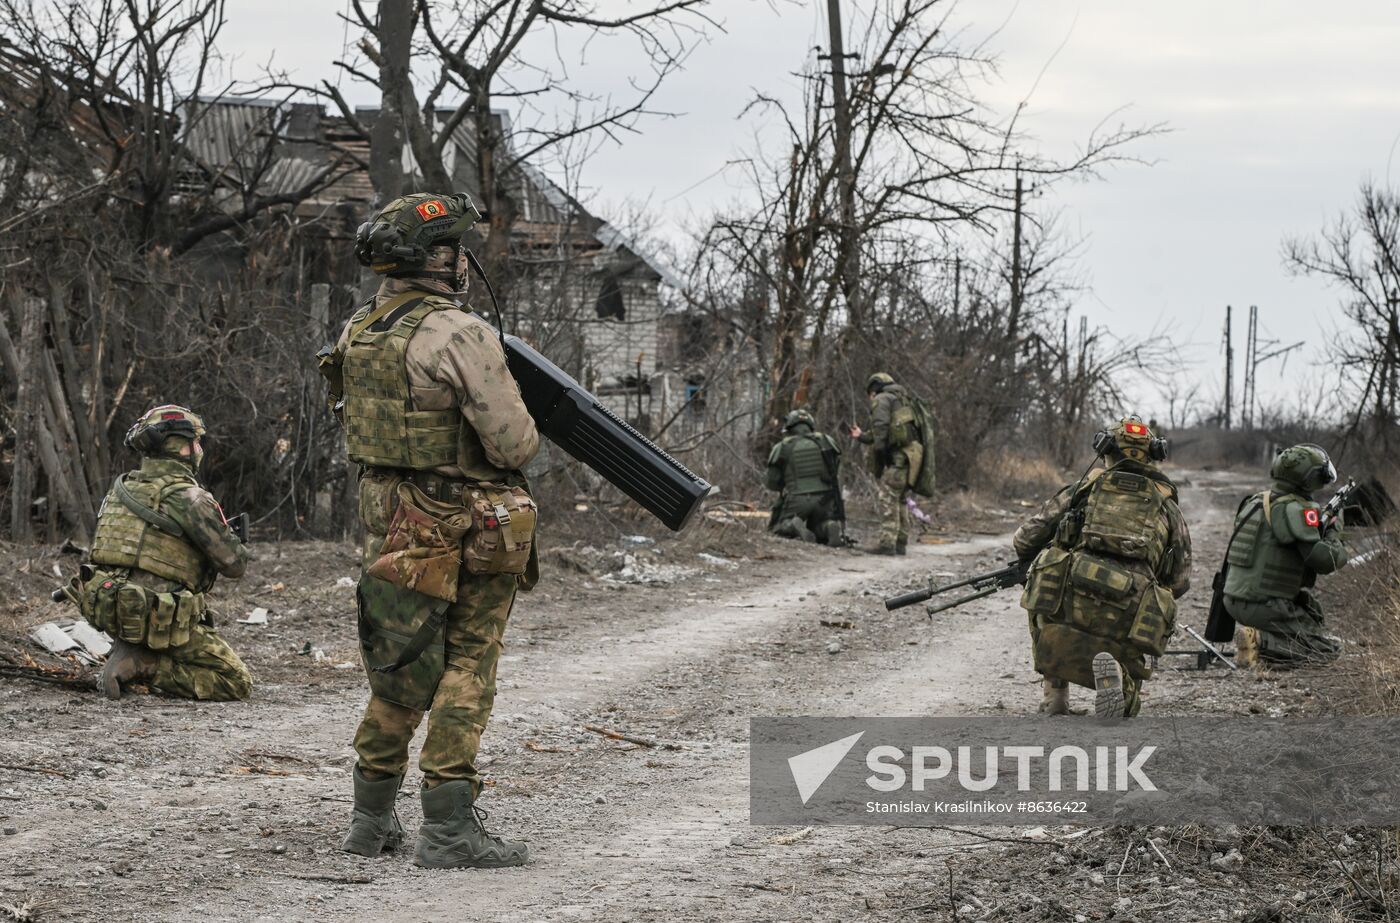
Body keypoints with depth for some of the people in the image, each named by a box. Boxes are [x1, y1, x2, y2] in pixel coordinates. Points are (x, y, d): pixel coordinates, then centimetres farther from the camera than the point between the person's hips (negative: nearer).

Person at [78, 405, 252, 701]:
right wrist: (236, 544, 16)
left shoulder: (121, 487, 9)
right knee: (238, 684, 3)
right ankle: (144, 666, -11)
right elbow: (234, 564, -8)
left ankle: (128, 651, 13)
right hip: (157, 619, -8)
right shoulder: (190, 498, -13)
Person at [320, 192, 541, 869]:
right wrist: (525, 437, 4)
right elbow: (513, 443, -18)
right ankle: (449, 829, -2)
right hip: (472, 528, -7)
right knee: (466, 672, 0)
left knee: (401, 673, 16)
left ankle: (372, 819, 22)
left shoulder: (357, 333, 5)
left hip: (392, 525, 7)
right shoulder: (459, 335, -19)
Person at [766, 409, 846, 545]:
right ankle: (830, 527, -14)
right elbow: (835, 475, 12)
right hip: (824, 499, 2)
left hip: (796, 500, -2)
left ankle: (792, 526, -19)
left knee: (776, 527, 16)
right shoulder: (825, 441, 8)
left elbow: (772, 483, 6)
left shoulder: (782, 448, 3)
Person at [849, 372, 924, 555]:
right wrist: (862, 436, 42)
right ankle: (901, 543, 17)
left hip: (895, 458, -9)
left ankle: (888, 543, -16)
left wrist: (879, 450, -18)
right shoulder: (904, 402, 29)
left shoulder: (882, 399, 1)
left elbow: (881, 427, -15)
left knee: (889, 499, -10)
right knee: (901, 501, 14)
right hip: (909, 456, 9)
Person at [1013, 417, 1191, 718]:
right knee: (1125, 702, 21)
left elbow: (1024, 540, 21)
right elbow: (1180, 581, 20)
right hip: (1126, 622, 0)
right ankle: (1112, 671, -15)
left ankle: (1055, 700, 22)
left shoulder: (1085, 487, 18)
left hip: (1068, 602, 0)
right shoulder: (1167, 506, 20)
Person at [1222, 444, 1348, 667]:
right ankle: (1260, 642, -16)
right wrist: (1334, 535, 0)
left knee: (1309, 603, 31)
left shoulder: (1256, 501, 10)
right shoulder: (1295, 510, -16)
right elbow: (1323, 560, -21)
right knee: (1330, 648, 0)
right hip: (1263, 606, -9)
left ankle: (1260, 638, 12)